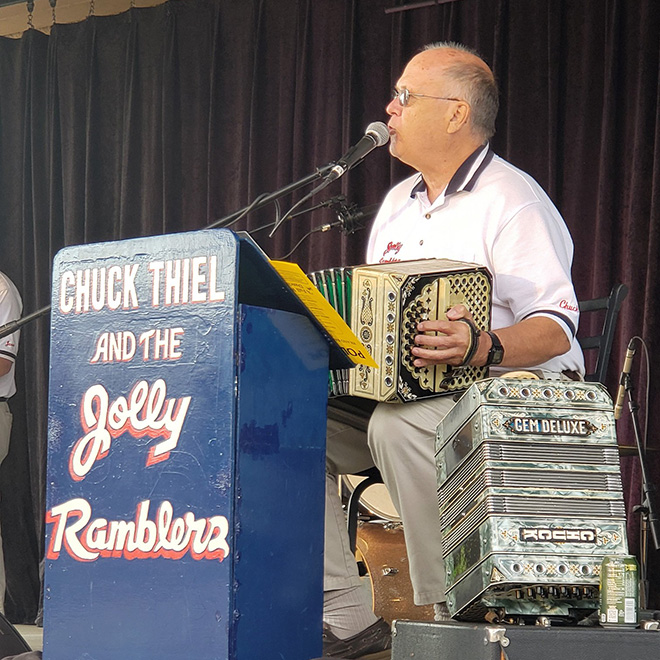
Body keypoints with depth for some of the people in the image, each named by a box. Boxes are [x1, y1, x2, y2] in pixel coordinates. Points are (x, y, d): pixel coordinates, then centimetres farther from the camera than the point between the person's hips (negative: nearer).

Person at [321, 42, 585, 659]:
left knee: (398, 425, -38)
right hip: (398, 396, 8)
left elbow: (554, 329, -15)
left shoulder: (513, 201, -7)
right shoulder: (398, 201, 20)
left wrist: (483, 348, -35)